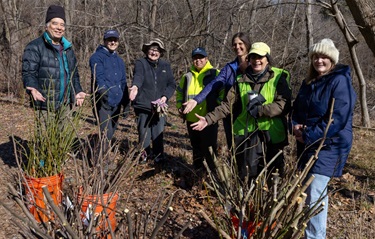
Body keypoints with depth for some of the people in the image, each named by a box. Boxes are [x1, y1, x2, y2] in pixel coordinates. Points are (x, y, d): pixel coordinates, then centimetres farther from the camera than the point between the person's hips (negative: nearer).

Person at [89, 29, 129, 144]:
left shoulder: (119, 60, 19)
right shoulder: (97, 57, -3)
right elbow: (98, 77, -18)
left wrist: (126, 101, 17)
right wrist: (103, 90, -36)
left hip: (117, 101, 7)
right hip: (104, 101, -7)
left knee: (111, 133, 13)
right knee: (106, 133, -14)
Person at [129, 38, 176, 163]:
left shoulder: (166, 66, 9)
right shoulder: (140, 63, -2)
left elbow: (172, 84, 8)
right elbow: (138, 76, -23)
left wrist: (165, 96, -10)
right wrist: (135, 87, -44)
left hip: (159, 106, 2)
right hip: (143, 105, -2)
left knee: (158, 134, 5)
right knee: (143, 133, 6)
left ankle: (159, 157, 21)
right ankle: (144, 155, 25)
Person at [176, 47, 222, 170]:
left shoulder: (215, 74, -2)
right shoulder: (187, 76, 12)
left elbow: (223, 92, -5)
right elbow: (180, 92, 23)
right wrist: (179, 105, 10)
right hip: (191, 119, 5)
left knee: (209, 147, 2)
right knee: (196, 146, 18)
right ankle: (197, 168, 34)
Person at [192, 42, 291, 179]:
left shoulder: (278, 77, -1)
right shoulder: (241, 80, 8)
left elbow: (284, 104, -11)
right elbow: (228, 104, 4)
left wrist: (260, 110, -22)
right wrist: (209, 119, -8)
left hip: (272, 135, -2)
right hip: (246, 135, 2)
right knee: (247, 177, 11)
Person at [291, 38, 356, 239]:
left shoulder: (340, 82, -14)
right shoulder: (309, 82, 11)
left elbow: (337, 119, -21)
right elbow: (297, 108, 17)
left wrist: (309, 135, -19)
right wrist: (296, 125, -5)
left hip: (329, 146, -8)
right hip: (307, 144, 8)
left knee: (315, 194, -13)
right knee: (309, 190, 16)